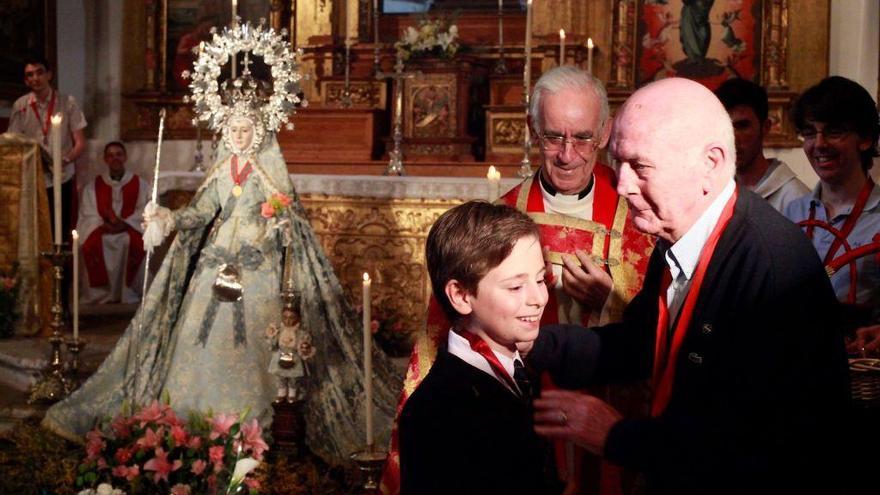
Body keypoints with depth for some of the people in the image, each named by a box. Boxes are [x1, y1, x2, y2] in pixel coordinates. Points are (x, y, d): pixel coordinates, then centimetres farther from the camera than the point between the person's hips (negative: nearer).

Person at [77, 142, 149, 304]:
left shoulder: (141, 185, 12)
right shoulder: (93, 187, 15)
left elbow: (145, 213, 1)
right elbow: (88, 216, 4)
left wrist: (125, 224, -16)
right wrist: (104, 226, -16)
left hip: (131, 231, -1)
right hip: (102, 234, 1)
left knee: (135, 242, -36)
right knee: (93, 244, -34)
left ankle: (130, 295, -28)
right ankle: (100, 296, -26)